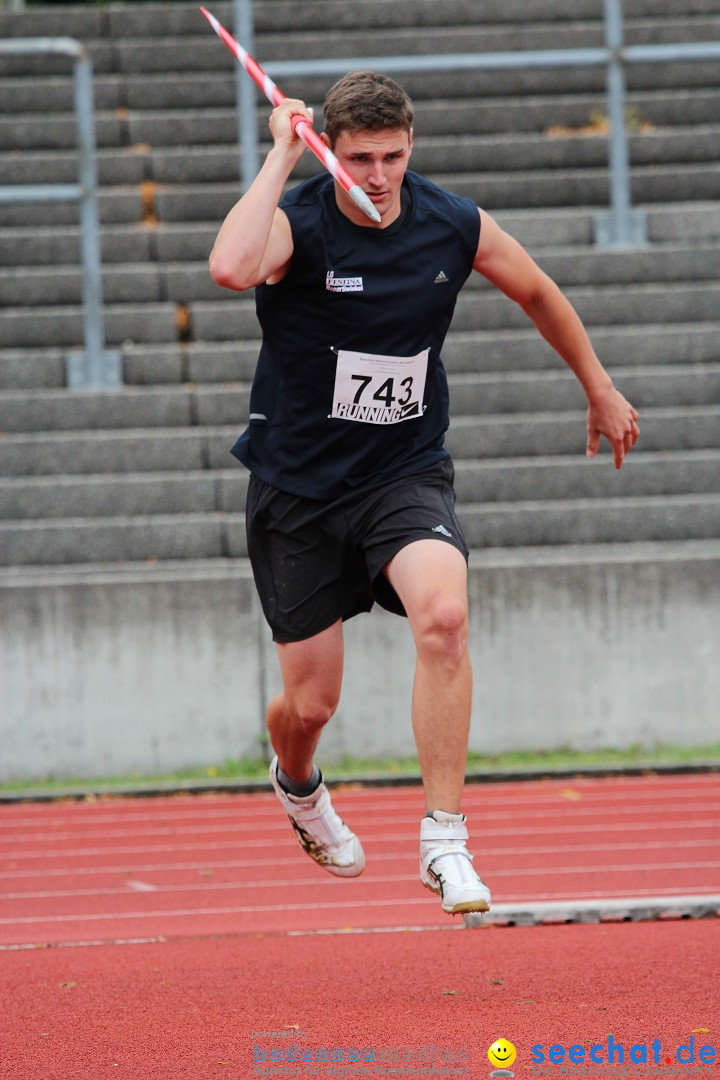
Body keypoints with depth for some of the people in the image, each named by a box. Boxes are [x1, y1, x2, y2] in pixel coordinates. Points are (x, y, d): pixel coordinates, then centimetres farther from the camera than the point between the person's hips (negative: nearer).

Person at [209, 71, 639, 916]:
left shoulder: (455, 227, -6)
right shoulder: (296, 222, -17)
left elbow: (537, 293, 15)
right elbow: (230, 269, -42)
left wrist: (599, 389, 24)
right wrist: (281, 156, -32)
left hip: (405, 475, 1)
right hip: (299, 487, -1)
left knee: (443, 613, -30)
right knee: (310, 703, 5)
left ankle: (444, 842, -22)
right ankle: (297, 783, 46)